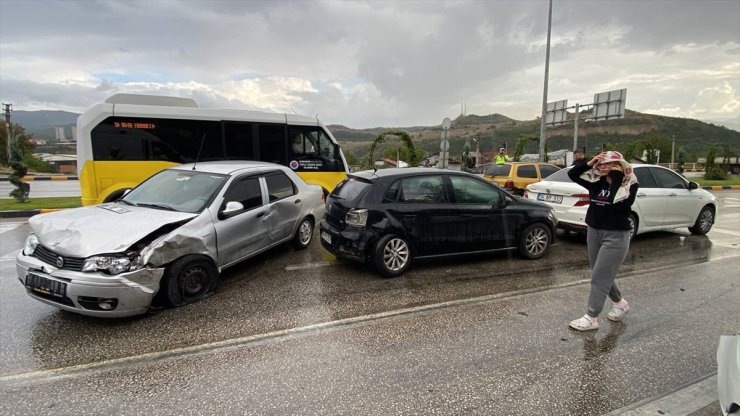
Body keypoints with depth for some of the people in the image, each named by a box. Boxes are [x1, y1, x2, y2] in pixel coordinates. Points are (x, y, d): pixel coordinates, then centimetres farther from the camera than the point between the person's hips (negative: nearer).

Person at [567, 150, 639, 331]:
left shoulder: (629, 185, -11)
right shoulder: (597, 182, 2)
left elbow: (619, 203, -28)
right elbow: (572, 174, 1)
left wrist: (616, 178, -22)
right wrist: (590, 163, -12)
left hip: (616, 236, -6)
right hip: (594, 232, 7)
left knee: (599, 278, -3)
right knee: (603, 275, 19)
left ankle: (591, 318, 7)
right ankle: (620, 303, 43)